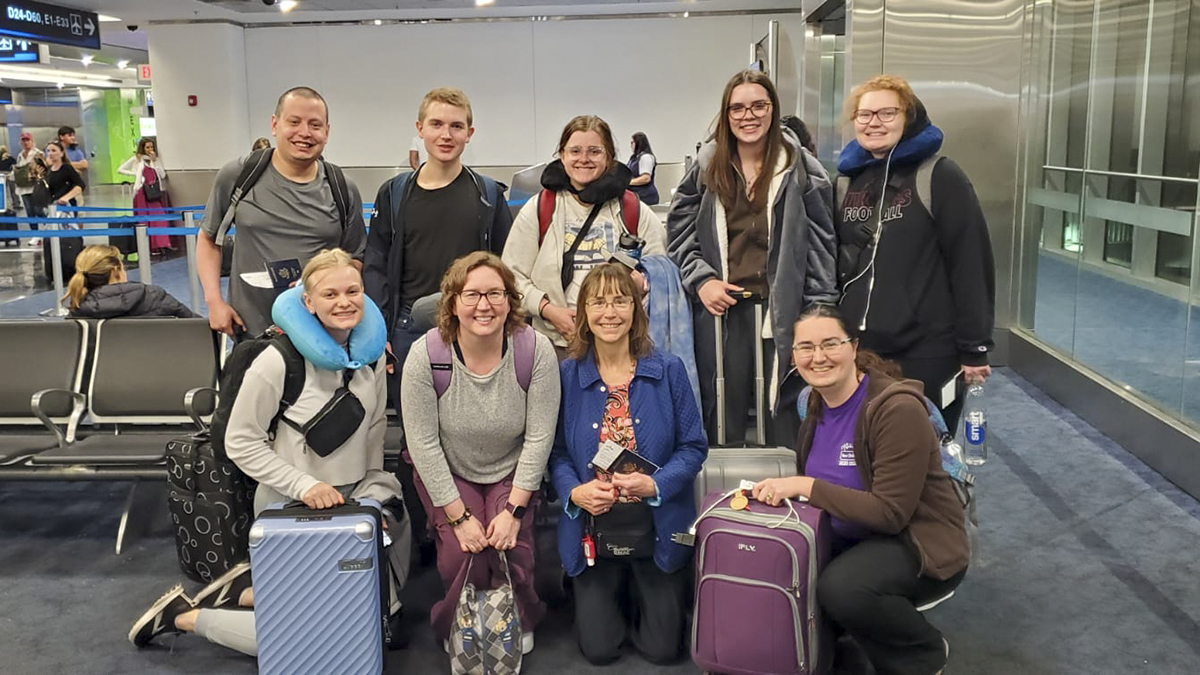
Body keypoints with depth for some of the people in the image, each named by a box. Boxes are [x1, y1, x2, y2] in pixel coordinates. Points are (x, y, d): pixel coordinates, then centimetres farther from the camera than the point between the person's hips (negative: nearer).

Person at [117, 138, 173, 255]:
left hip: (155, 192, 3)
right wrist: (135, 174, -5)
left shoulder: (157, 160, 16)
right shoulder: (136, 159, 6)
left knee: (159, 218, -6)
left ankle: (162, 244, -8)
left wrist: (154, 160, -3)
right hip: (143, 192, -3)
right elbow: (120, 170, 5)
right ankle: (151, 247, 0)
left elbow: (162, 175, 2)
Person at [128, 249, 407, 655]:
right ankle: (184, 615, 20)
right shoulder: (279, 361, -20)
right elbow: (240, 443, -14)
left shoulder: (372, 354, 0)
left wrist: (371, 498, 2)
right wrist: (303, 486, -21)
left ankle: (246, 591, 24)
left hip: (353, 501, 7)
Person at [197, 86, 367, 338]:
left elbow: (355, 260, 10)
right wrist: (214, 301, 0)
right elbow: (208, 238, 10)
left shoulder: (344, 192, 2)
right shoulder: (236, 177, 0)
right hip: (249, 330, 0)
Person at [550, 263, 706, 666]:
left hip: (657, 527, 0)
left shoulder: (668, 371, -7)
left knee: (661, 648, 8)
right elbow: (557, 451, 0)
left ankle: (639, 593, 39)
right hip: (592, 527, 1)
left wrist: (655, 484, -22)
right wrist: (574, 492, -20)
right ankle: (612, 596, 40)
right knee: (598, 649, 8)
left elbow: (693, 447, -5)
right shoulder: (567, 375, -5)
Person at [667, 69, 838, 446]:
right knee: (723, 419, 8)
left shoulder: (800, 169, 3)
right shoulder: (706, 168, 10)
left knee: (784, 421, 0)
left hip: (782, 311, -2)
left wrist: (821, 316, -6)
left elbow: (821, 243, 0)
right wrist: (700, 280, -3)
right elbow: (679, 230, 14)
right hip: (720, 307, 2)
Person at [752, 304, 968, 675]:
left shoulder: (898, 409, -23)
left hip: (920, 543, -7)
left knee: (841, 588, -32)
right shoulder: (817, 405, 0)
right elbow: (820, 487, 8)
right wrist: (783, 488, -13)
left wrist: (806, 487, -29)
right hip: (851, 538, 7)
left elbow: (891, 513, -26)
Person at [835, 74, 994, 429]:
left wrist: (975, 347, -11)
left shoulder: (940, 177, -6)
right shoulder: (846, 180, 11)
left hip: (926, 351, -5)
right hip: (858, 349, 5)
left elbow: (972, 264, -9)